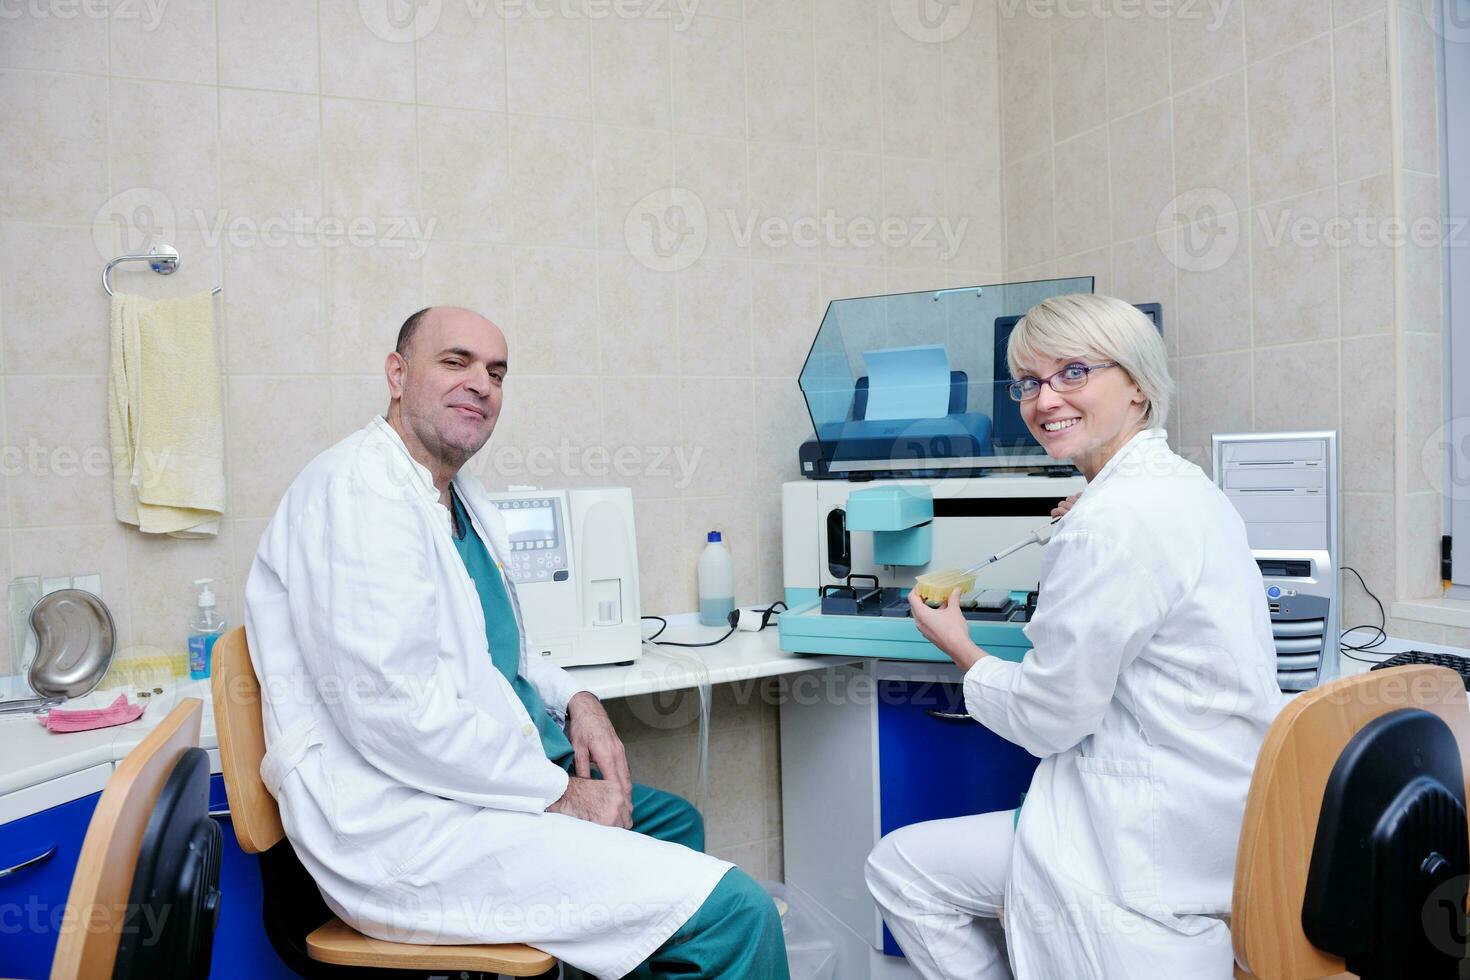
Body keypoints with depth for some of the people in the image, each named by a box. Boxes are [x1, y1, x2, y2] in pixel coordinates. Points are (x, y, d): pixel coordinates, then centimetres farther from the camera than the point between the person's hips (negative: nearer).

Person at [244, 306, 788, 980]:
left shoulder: (458, 495, 14)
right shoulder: (358, 488, -17)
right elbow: (391, 707, -25)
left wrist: (572, 699, 7)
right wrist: (558, 793, -18)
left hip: (488, 778, 11)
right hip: (404, 828, -11)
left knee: (671, 821, 27)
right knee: (734, 912, -18)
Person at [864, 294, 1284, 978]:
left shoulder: (1110, 523, -24)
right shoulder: (1184, 486, 8)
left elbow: (1048, 716, -17)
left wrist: (959, 647, 0)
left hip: (1160, 838, -10)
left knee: (898, 870, 1)